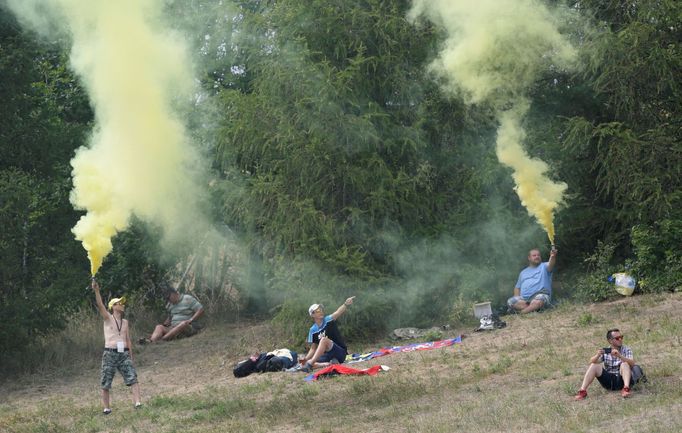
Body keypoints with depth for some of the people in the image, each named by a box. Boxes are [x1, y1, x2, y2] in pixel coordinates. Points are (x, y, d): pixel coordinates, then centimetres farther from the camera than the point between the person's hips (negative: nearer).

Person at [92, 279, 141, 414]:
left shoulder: (125, 322, 17)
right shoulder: (108, 318, 3)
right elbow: (100, 305, -14)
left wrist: (130, 357, 17)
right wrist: (96, 291, -29)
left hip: (124, 353, 4)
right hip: (110, 353, -4)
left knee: (133, 378, -13)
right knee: (106, 383, 0)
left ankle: (137, 402, -21)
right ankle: (106, 407, 6)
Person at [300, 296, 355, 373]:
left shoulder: (328, 320, -2)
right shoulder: (313, 330, 8)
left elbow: (338, 313, -23)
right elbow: (313, 348, 11)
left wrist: (345, 304, -44)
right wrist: (306, 358, -7)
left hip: (341, 353, -4)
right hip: (327, 355, 4)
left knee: (324, 339, -31)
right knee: (306, 363, -17)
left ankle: (310, 364, -39)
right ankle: (329, 364, -31)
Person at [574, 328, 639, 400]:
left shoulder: (626, 350, 2)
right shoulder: (605, 351, 7)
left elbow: (632, 363, -17)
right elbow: (591, 362, -4)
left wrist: (620, 356, -33)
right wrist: (597, 356, -27)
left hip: (622, 380, -2)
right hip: (608, 381, 2)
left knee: (624, 364, -27)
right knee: (594, 365, -14)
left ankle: (626, 388, -46)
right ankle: (582, 391, -23)